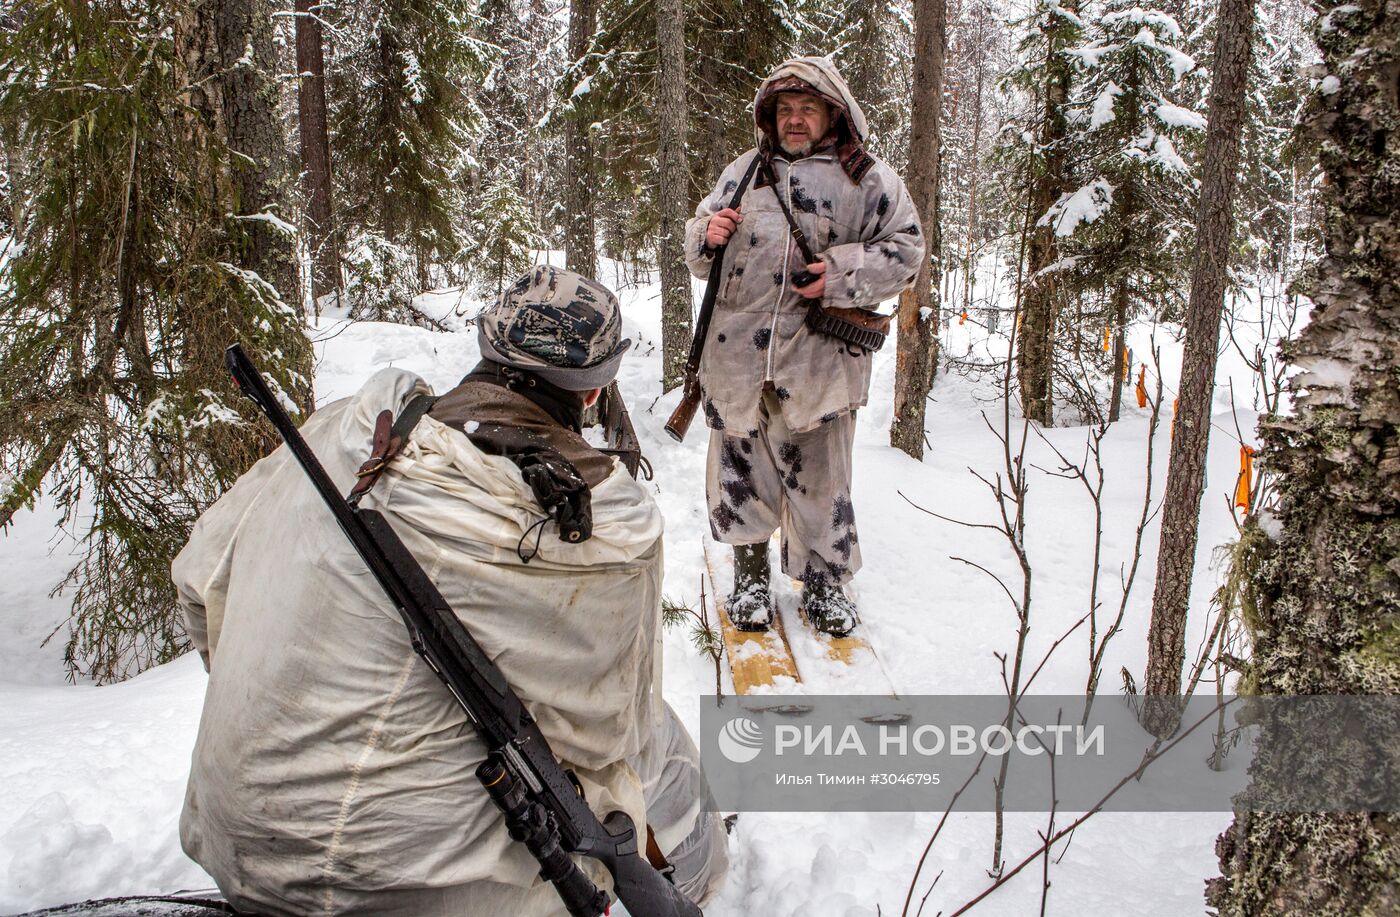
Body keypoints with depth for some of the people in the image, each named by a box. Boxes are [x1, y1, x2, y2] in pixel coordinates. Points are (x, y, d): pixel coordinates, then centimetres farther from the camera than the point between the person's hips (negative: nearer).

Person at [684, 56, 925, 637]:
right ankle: (750, 573, 25)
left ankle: (824, 580, 24)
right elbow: (699, 253, 20)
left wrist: (845, 272, -12)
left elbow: (904, 248, 3)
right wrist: (709, 234, -4)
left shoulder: (868, 178, 5)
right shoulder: (744, 171, 14)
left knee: (818, 473, 6)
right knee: (742, 464, 8)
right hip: (737, 350, 3)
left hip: (819, 356, -2)